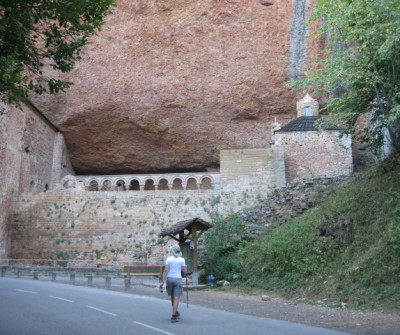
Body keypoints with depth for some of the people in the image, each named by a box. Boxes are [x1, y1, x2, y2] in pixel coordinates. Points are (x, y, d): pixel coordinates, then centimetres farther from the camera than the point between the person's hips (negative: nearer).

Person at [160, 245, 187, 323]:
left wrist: (162, 282, -9)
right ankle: (174, 316, -10)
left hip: (169, 279, 2)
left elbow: (165, 271, -8)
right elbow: (185, 272, -2)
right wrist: (186, 267, 20)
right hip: (178, 279, -2)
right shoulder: (182, 259, -2)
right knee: (176, 298, -4)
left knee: (172, 297, 18)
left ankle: (176, 313, 33)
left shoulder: (169, 259, 0)